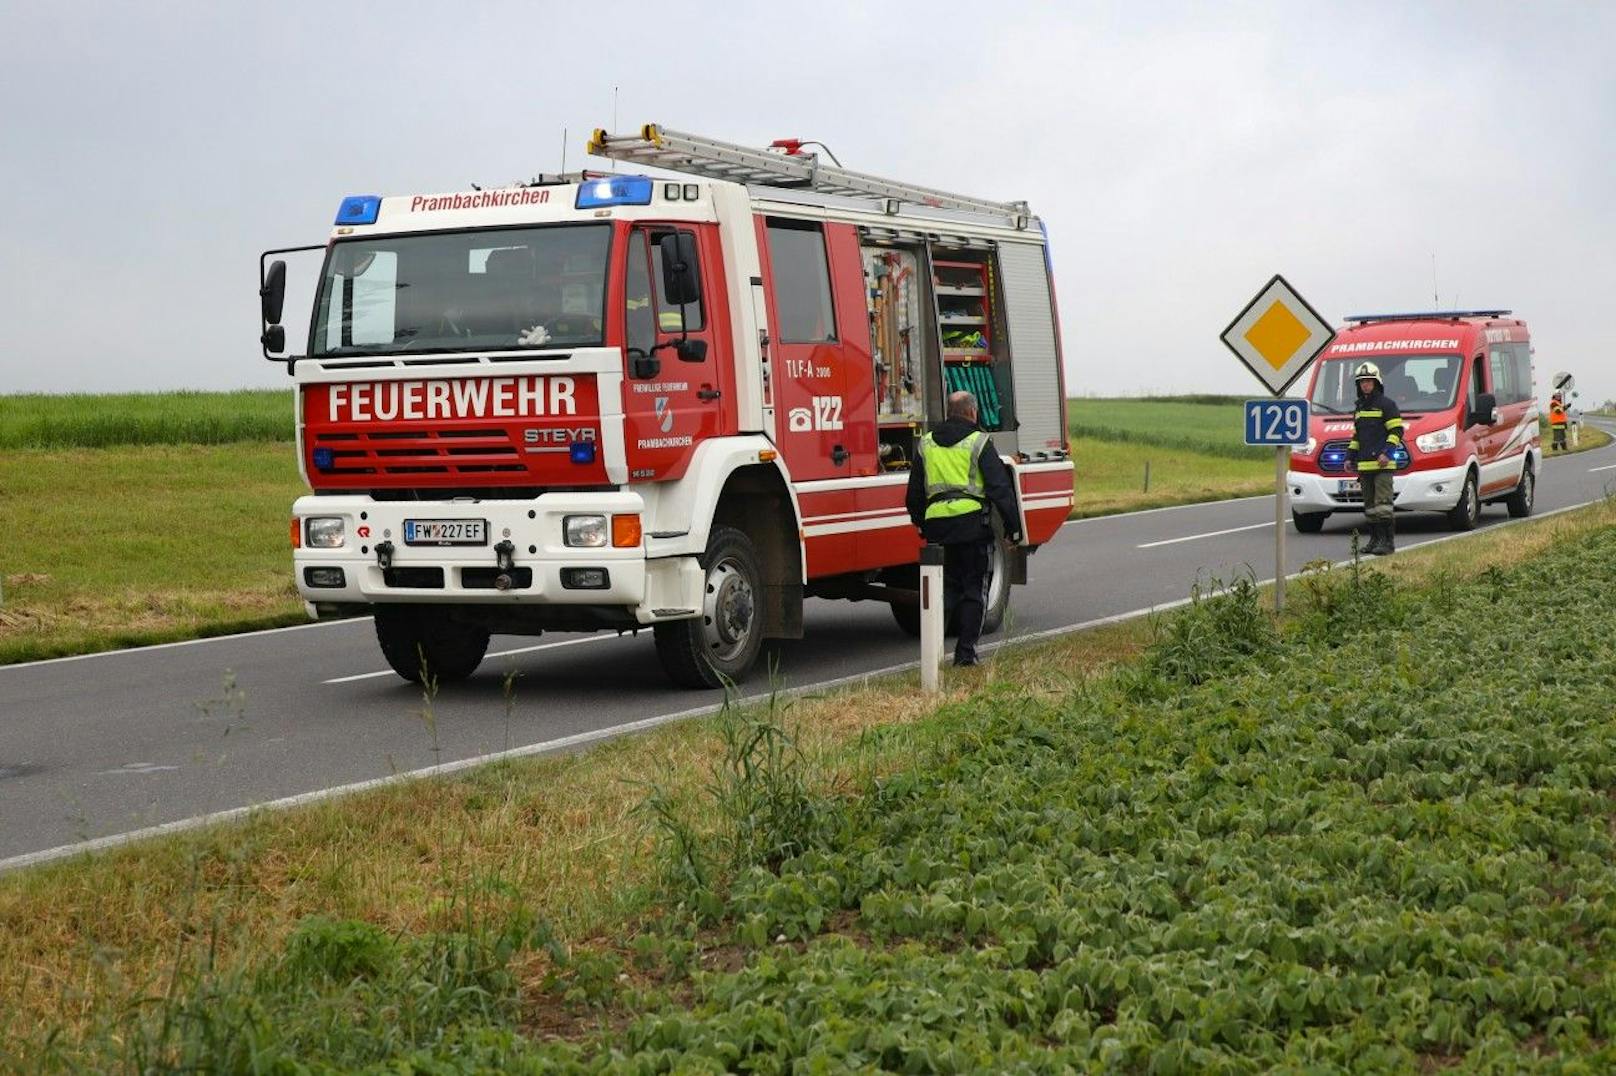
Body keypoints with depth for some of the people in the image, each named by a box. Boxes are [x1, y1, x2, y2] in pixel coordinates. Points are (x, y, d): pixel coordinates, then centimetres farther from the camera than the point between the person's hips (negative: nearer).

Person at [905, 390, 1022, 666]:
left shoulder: (926, 443, 13)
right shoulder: (979, 442, -2)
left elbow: (914, 493, 19)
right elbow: (1000, 488, -5)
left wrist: (921, 524, 29)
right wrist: (1013, 527, -1)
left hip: (936, 525, 4)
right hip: (973, 523, -4)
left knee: (947, 584, 17)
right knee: (974, 589, 5)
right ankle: (965, 652, 3)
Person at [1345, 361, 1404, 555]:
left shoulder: (1386, 404, -3)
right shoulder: (1359, 407, 20)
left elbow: (1397, 430, -8)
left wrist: (1386, 452, -18)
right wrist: (1350, 457, 19)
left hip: (1382, 464, -8)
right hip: (1364, 465, 8)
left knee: (1382, 501, -13)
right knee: (1369, 504, 9)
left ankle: (1388, 541, -14)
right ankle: (1375, 539, 14)